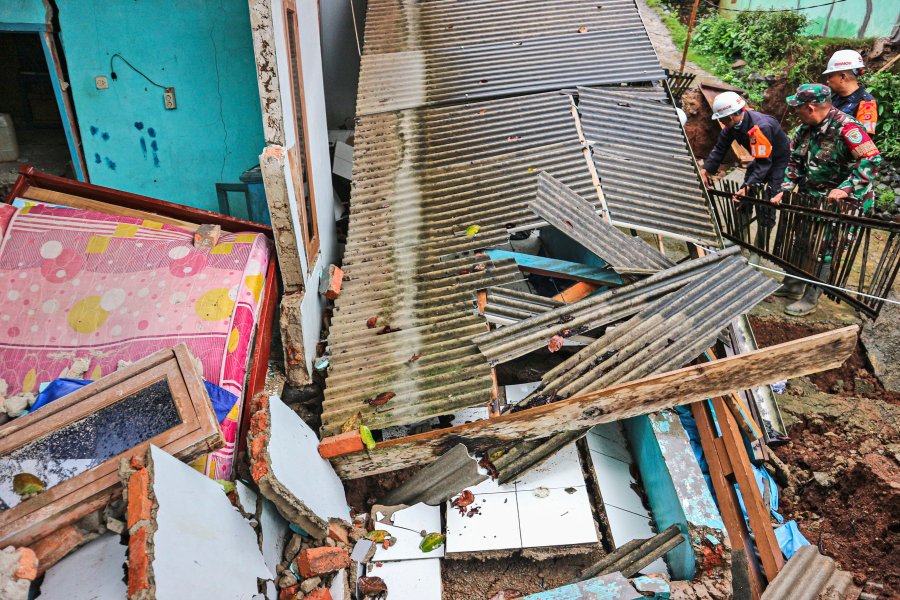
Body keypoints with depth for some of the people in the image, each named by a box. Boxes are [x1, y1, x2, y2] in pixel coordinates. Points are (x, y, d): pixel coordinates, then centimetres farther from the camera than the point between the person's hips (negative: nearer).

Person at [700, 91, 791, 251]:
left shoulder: (761, 127, -38)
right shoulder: (733, 124, -13)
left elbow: (764, 163, -38)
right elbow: (720, 149, -7)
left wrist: (748, 187, -45)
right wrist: (705, 170, -20)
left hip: (779, 160, -8)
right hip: (761, 158, 8)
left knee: (767, 205, -11)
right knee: (743, 196, 8)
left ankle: (760, 248, 2)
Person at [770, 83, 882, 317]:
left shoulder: (846, 127, -24)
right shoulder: (806, 128, 0)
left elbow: (872, 159, -27)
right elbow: (796, 161, 9)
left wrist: (846, 188, -33)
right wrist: (784, 190, -1)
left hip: (841, 203, -8)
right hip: (812, 199, 8)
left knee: (825, 250, -1)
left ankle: (810, 299, 9)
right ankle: (793, 285, 32)